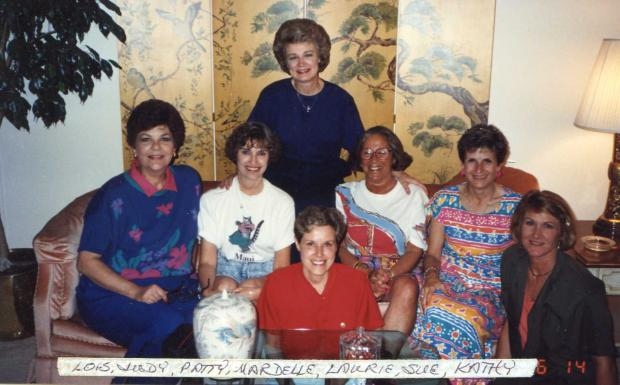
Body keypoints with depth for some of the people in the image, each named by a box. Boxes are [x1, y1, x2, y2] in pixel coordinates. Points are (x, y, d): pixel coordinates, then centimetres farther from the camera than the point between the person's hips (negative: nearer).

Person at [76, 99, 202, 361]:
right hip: (111, 295, -4)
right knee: (167, 323, -33)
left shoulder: (189, 180, 7)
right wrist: (135, 292, -17)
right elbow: (87, 261, -6)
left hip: (174, 288, 5)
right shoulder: (114, 195, -8)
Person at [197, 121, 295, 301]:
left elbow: (282, 266, -3)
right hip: (225, 267, 0)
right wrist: (209, 288, -28)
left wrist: (260, 284, -26)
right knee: (224, 287, -33)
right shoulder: (212, 199, -3)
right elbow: (207, 261, -4)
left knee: (252, 292, -32)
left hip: (265, 269, 0)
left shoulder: (283, 202, -3)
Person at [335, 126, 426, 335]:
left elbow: (414, 250, 1)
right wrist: (359, 269, -13)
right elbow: (338, 243, 7)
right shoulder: (345, 194, 13)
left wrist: (387, 276, -17)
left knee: (407, 287, -35)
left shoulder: (412, 196, 8)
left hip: (398, 274, 0)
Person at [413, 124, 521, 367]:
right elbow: (432, 253, 7)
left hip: (492, 291, -2)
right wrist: (431, 275, -14)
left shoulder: (516, 207, -1)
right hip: (446, 282, 2)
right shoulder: (444, 199, 4)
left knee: (464, 320, -33)